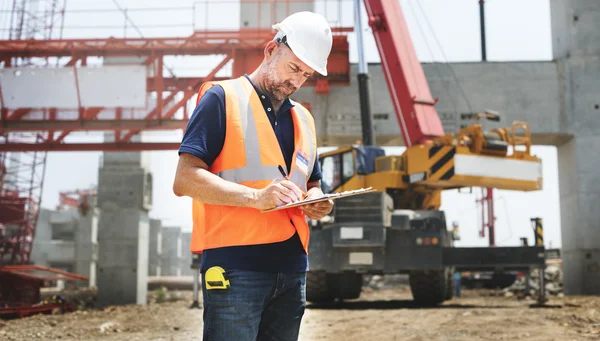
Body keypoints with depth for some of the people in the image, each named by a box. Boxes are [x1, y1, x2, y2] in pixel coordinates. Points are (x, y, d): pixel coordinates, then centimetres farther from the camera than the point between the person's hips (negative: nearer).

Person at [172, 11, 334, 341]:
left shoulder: (303, 118, 19)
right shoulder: (223, 98, -1)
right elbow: (185, 180, -10)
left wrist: (317, 202, 3)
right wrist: (256, 196, -22)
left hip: (291, 267, 7)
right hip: (235, 267, -6)